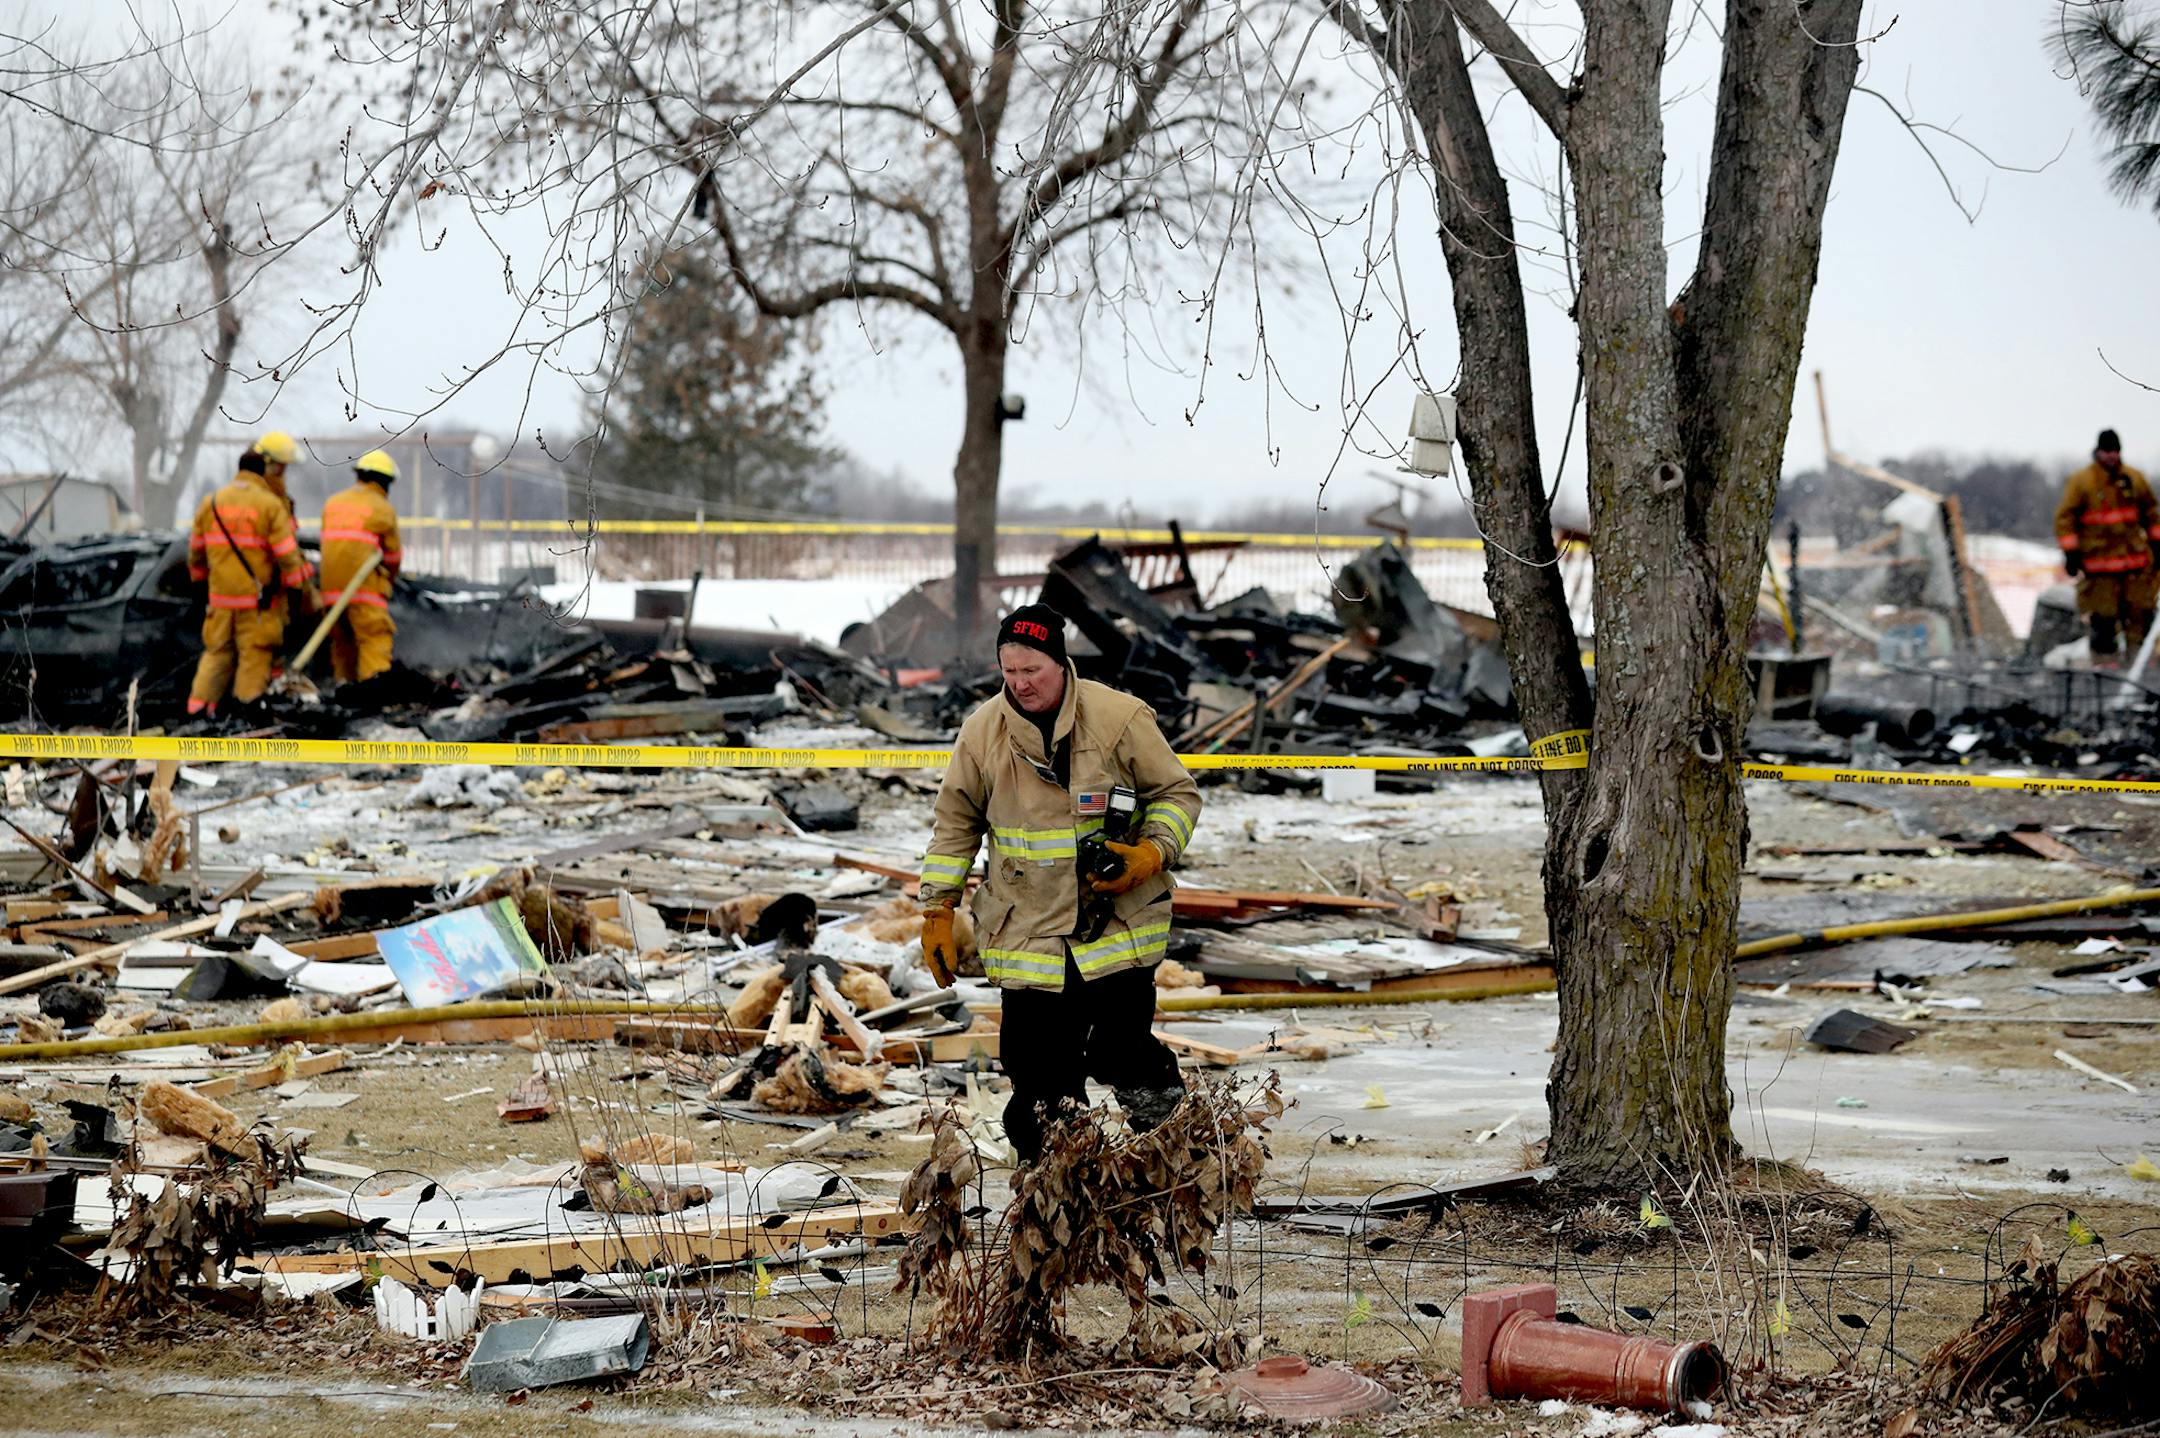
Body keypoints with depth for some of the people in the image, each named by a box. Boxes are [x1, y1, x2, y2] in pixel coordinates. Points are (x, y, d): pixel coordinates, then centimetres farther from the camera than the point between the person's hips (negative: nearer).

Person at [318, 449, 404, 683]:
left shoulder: (333, 503, 17)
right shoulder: (382, 509, -1)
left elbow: (328, 543, 15)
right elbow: (393, 555, 6)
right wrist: (387, 580, 24)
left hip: (331, 585, 6)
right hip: (365, 586, -6)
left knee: (341, 641, 15)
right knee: (375, 639, -10)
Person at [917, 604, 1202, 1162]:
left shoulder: (1119, 718, -6)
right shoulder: (983, 731, 2)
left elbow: (1177, 793, 4)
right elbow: (956, 823, 13)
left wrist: (1153, 854, -13)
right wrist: (937, 910, 10)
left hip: (1119, 924, -2)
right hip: (1026, 935, 2)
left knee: (1121, 1053, -7)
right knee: (1040, 1072, 0)